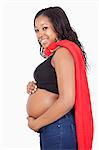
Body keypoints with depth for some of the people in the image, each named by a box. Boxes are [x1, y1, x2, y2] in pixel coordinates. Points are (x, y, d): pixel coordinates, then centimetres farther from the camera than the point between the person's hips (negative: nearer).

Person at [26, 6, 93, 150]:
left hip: (57, 127, -9)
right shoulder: (54, 54, 14)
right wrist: (34, 87, 5)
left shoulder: (63, 52, -14)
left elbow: (67, 101, -23)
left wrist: (36, 123, -12)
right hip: (50, 127, 9)